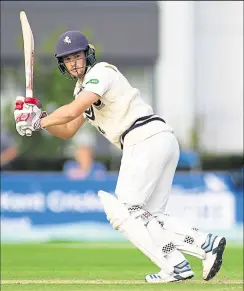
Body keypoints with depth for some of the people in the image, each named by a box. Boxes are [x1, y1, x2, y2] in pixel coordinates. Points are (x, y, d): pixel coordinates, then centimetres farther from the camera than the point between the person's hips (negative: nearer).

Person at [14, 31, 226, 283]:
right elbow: (67, 131, 25)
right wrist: (37, 117, 9)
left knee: (122, 210, -11)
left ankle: (175, 265, -17)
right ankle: (206, 243, -1)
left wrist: (38, 122, -4)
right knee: (148, 217, 7)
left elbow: (71, 112, -18)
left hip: (147, 138, -10)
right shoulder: (83, 87, 24)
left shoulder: (100, 72, -6)